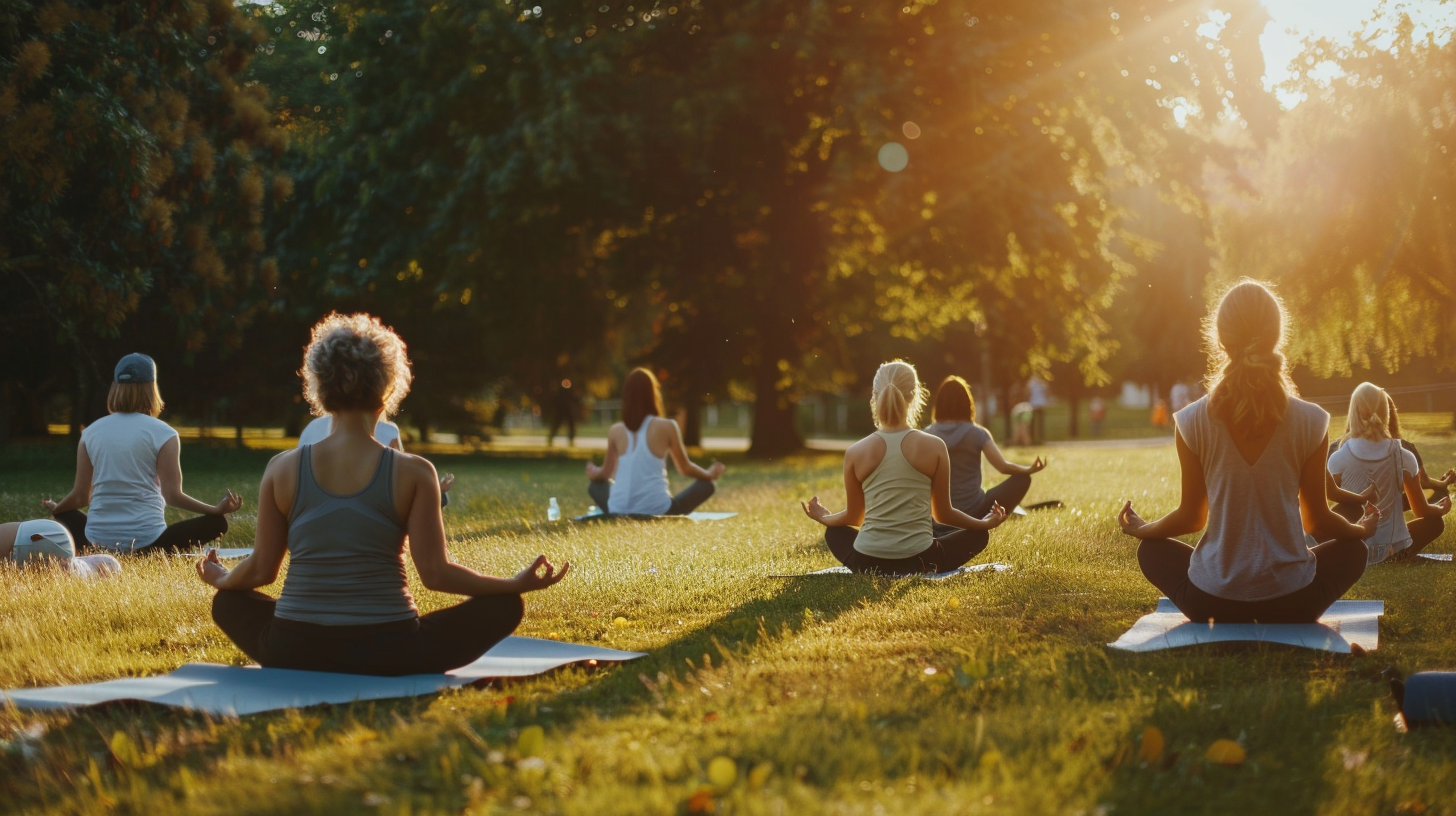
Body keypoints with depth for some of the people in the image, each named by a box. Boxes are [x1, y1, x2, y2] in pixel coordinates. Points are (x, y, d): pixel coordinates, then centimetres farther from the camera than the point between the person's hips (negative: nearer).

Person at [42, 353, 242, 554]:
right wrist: (218, 509, 3)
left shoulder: (91, 432, 7)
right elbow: (173, 496, -8)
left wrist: (55, 508, 30)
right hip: (145, 541, -3)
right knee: (217, 521, 9)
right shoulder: (162, 433, -4)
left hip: (98, 541, 3)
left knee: (65, 514, 32)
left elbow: (80, 496, 10)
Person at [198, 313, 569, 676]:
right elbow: (435, 573, -7)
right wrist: (519, 584, 5)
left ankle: (312, 674, 16)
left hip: (296, 651, 2)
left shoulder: (283, 469, -1)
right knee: (504, 605, 15)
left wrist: (220, 578, 28)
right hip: (386, 654, -2)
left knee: (229, 602, 32)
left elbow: (261, 569, 5)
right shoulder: (413, 473, -7)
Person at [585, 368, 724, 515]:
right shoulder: (667, 427, -5)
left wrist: (593, 474, 42)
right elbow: (685, 469, 9)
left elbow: (605, 473, 18)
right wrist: (710, 474, 29)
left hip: (618, 512, 2)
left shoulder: (615, 431, 3)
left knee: (596, 484, 31)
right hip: (657, 511, -2)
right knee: (706, 484, 15)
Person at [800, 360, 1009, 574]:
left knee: (834, 532, 35)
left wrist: (823, 517, 32)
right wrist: (986, 523, 23)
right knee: (978, 534, 23)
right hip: (918, 561, -2)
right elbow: (943, 514, 4)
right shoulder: (934, 446, -7)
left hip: (867, 562, 2)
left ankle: (876, 572, 15)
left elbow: (853, 517, 9)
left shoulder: (856, 452, -3)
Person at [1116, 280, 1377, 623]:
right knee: (1352, 550, 31)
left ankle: (1225, 623, 11)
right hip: (1291, 602, 0)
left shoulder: (1193, 422, -9)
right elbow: (1318, 520, 4)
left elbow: (1190, 517, 3)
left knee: (1152, 550, 31)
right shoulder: (1310, 421, -9)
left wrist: (1141, 529, 25)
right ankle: (1284, 625, 11)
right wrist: (1363, 529, 26)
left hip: (1213, 602, 0)